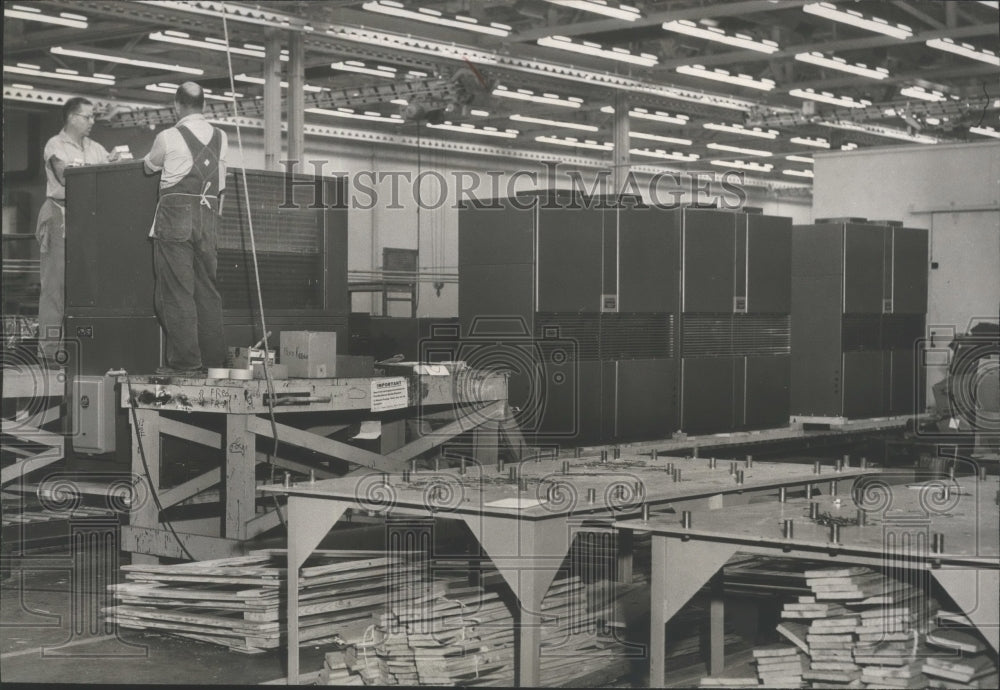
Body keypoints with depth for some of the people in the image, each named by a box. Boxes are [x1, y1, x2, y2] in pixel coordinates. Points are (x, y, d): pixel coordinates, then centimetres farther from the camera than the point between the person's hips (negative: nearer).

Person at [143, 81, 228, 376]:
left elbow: (150, 166, 14)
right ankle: (214, 360, 11)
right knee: (208, 289, 10)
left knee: (177, 290, -2)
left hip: (176, 214, -5)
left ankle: (186, 361, -5)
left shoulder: (168, 138, -5)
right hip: (209, 216, 5)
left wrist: (148, 158, 36)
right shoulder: (220, 138, 9)